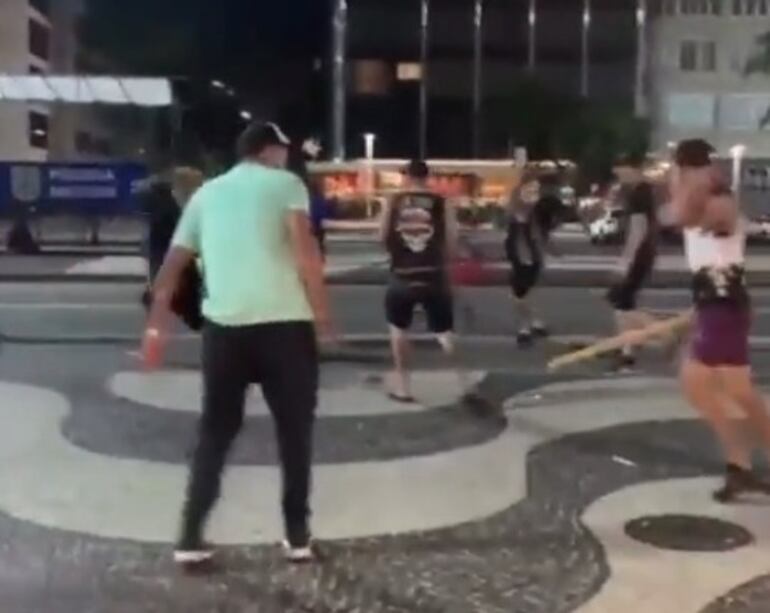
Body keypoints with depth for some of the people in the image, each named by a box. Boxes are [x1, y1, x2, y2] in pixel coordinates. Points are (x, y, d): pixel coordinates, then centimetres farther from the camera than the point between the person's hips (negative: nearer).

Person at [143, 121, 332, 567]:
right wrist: (322, 314, -5)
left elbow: (173, 264, 16)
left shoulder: (207, 193, 18)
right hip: (284, 322, -3)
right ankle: (298, 536, 17)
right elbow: (304, 249, -11)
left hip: (224, 324, 4)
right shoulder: (285, 183, 5)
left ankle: (191, 539, 13)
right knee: (295, 430, 12)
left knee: (216, 431, 15)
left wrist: (157, 325, 21)